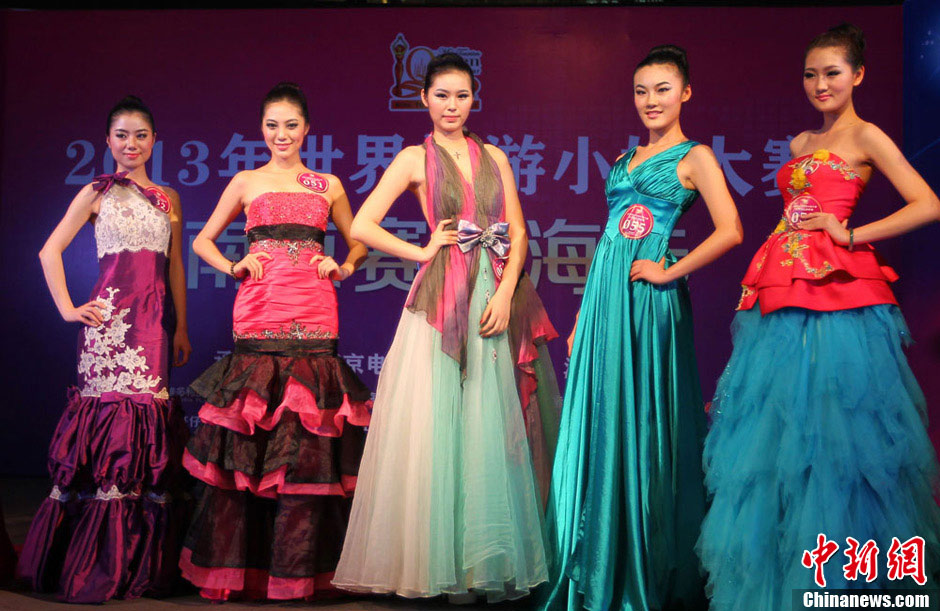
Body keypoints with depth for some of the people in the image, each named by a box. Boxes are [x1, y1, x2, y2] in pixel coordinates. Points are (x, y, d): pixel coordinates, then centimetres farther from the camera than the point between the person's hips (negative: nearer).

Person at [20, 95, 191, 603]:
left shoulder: (168, 199, 16)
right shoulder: (97, 193, 6)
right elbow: (50, 251, 4)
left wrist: (180, 328, 12)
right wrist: (68, 310, -3)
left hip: (154, 322, 4)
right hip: (110, 319, -3)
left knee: (149, 422, 1)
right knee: (109, 412, -7)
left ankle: (142, 562, 9)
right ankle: (94, 565, 2)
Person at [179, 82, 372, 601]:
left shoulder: (328, 185, 17)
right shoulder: (246, 182, 15)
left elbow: (358, 242, 24)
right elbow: (202, 240, 20)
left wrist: (342, 268, 5)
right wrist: (234, 267, 3)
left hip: (313, 312, 1)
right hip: (259, 311, -1)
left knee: (308, 439, -4)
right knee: (248, 438, -5)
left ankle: (299, 565, 4)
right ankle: (238, 563, 4)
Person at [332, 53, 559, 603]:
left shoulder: (494, 157, 15)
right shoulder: (415, 159, 6)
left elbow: (518, 233, 8)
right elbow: (362, 226, 0)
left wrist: (505, 294, -6)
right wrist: (422, 251, -3)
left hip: (496, 298, 3)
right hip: (444, 299, -3)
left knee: (492, 426, 3)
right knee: (440, 425, -3)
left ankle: (490, 562, 10)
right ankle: (444, 563, 5)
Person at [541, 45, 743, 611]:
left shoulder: (694, 157, -2)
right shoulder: (625, 159, 18)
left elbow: (730, 231, -15)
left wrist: (668, 274, -11)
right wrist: (584, 315, 15)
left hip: (648, 299, -7)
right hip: (604, 295, 7)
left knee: (646, 422, -2)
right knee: (602, 420, 7)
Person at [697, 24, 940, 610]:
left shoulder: (865, 136, -1)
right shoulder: (801, 143, 19)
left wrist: (851, 233, -11)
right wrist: (761, 279, 14)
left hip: (838, 293, -7)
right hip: (784, 291, 7)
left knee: (831, 423, -5)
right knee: (775, 423, 8)